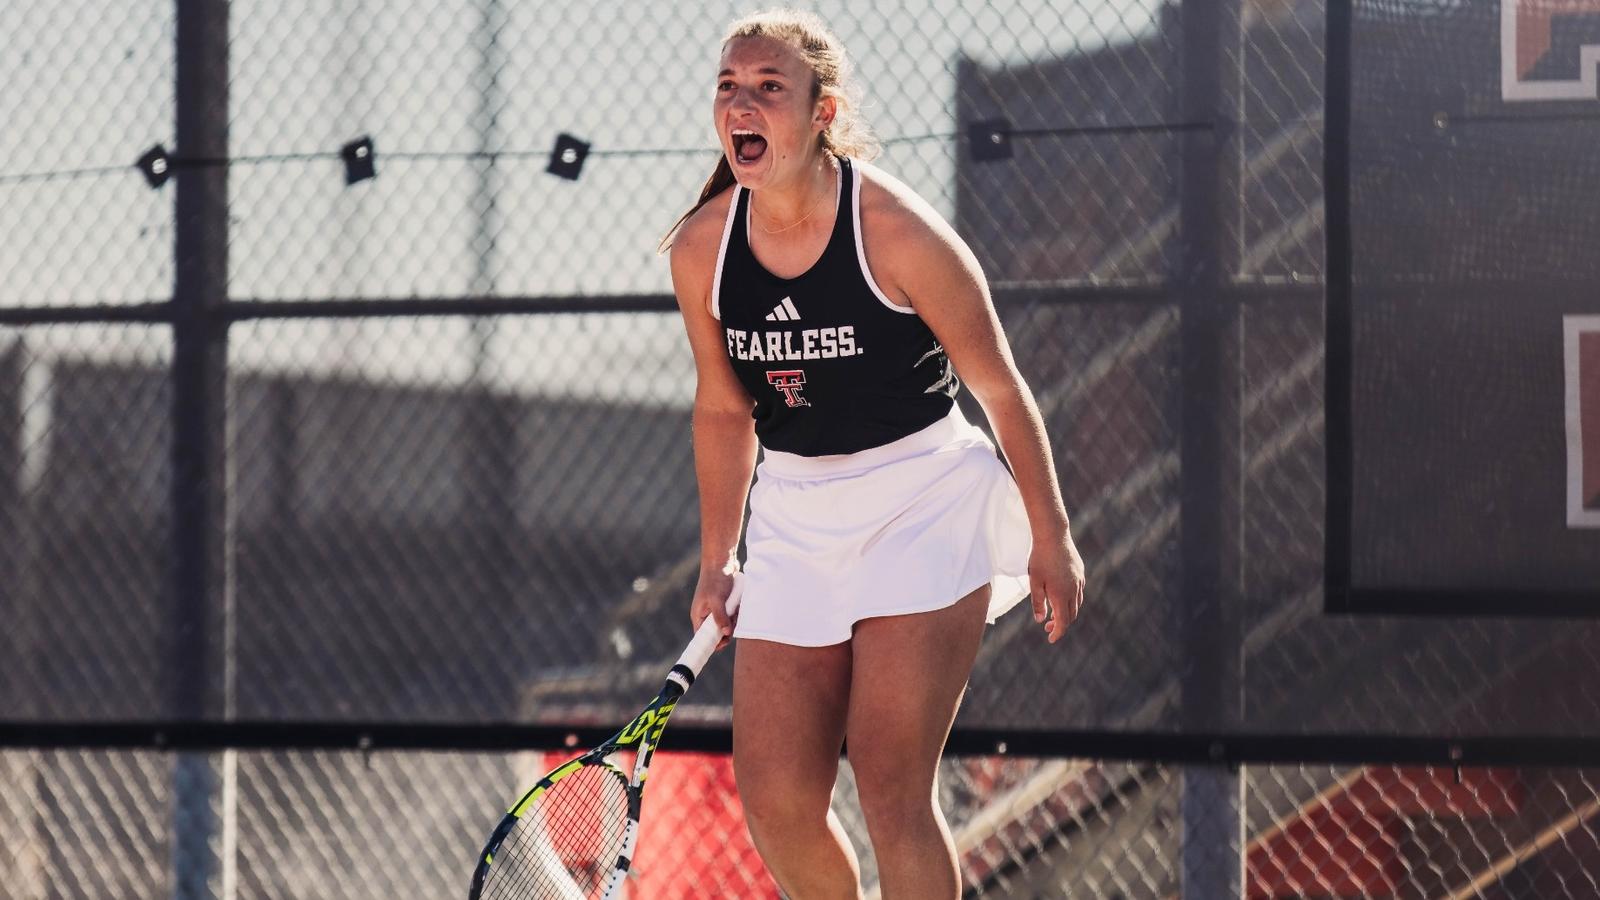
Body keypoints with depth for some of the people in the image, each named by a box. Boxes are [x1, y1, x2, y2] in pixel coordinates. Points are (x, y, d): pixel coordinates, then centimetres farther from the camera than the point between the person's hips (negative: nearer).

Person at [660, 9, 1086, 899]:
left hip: (924, 501, -5)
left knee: (892, 789, -13)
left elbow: (1000, 388, -7)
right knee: (774, 795, -3)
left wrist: (1050, 536, -2)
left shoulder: (897, 231, -18)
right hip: (795, 515, 5)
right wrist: (717, 559, 14)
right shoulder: (701, 250, -4)